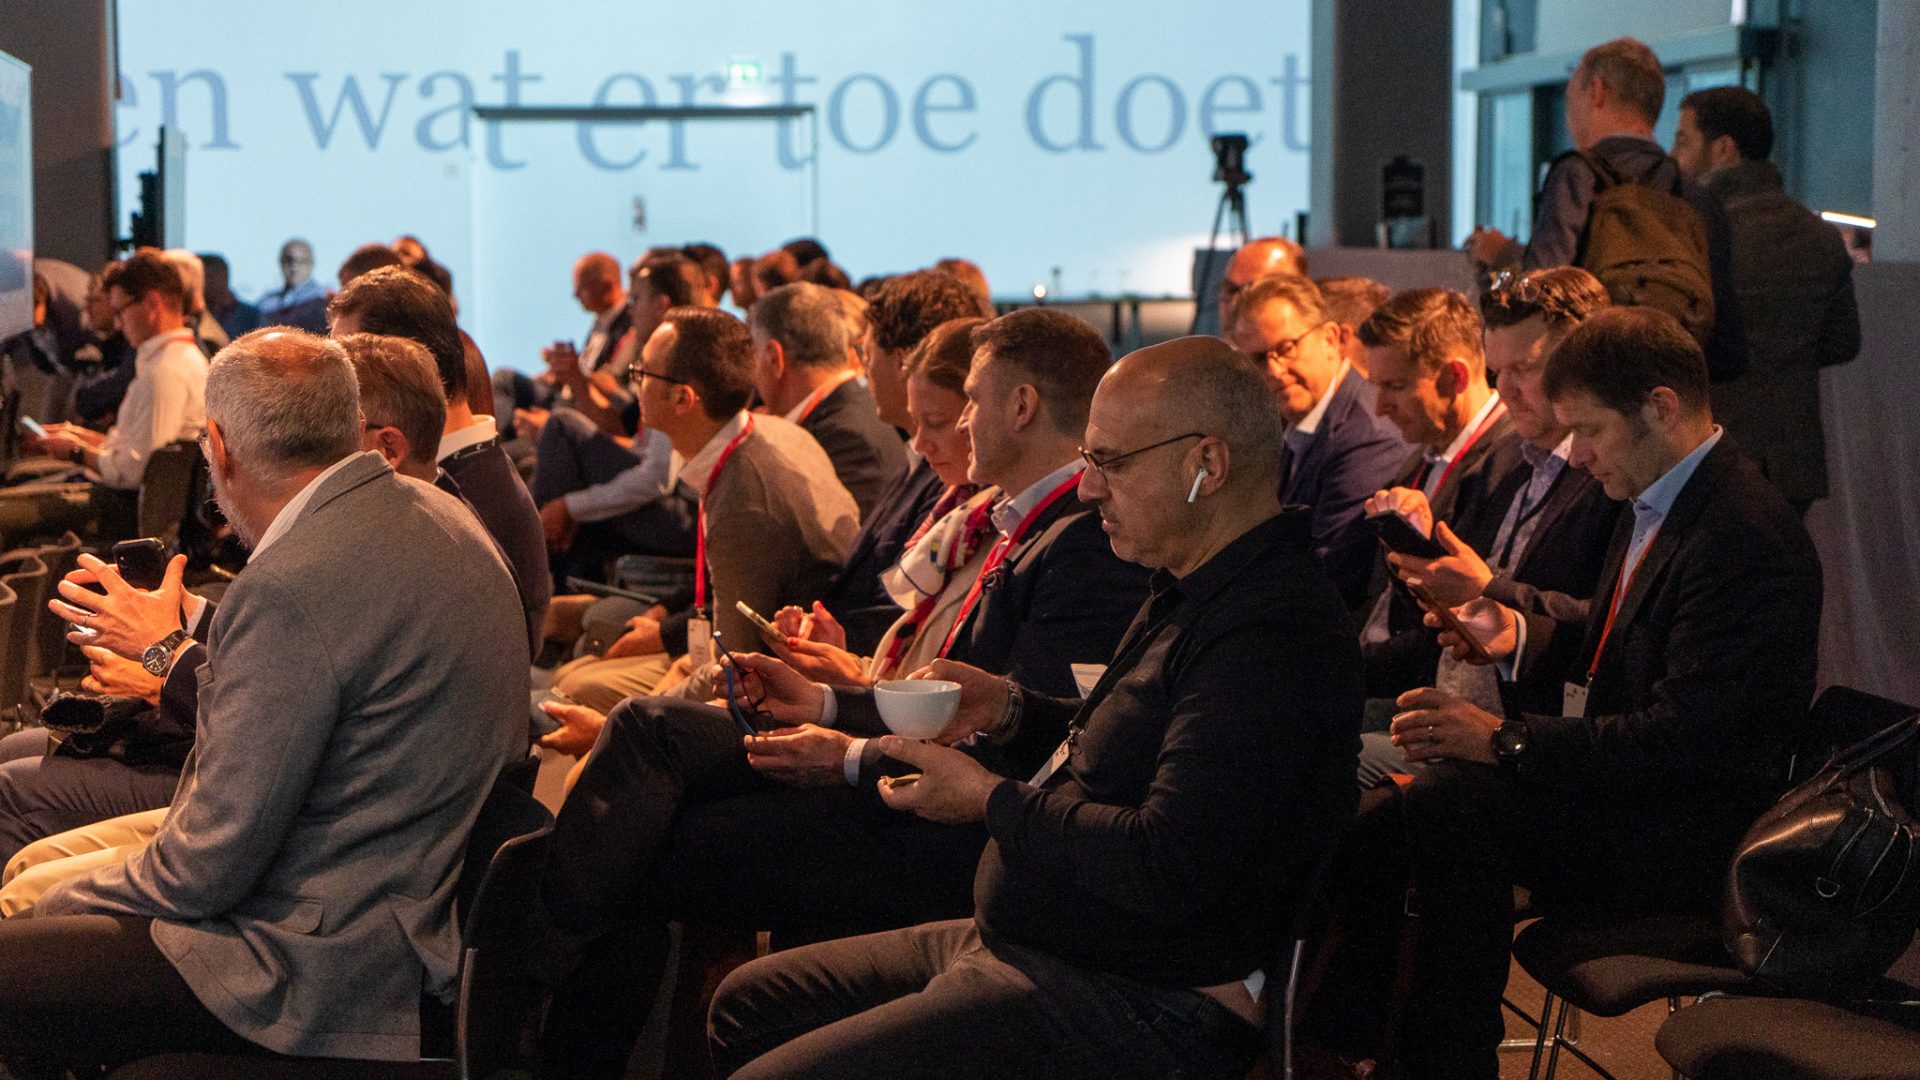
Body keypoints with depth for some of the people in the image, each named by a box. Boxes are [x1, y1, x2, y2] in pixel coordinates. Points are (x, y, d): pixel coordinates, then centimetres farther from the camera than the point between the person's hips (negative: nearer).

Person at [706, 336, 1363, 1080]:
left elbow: (1164, 872, -29)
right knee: (749, 1003, 15)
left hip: (1135, 1006, -11)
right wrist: (1013, 709, 12)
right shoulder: (1202, 589, 13)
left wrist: (992, 799, -15)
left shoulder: (1272, 636, -24)